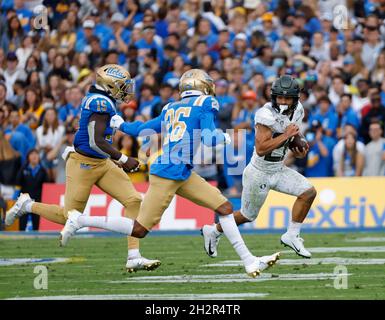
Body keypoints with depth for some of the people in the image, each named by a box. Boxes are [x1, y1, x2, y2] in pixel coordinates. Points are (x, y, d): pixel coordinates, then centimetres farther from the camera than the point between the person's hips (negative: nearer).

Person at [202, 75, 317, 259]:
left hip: (279, 170, 7)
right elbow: (261, 149, -34)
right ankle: (213, 231, 34)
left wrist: (298, 152, -4)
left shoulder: (297, 111, -3)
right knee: (248, 216, 9)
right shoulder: (267, 115, -27)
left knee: (308, 192, -10)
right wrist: (286, 135, -33)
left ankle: (292, 235, 3)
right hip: (259, 173, -7)